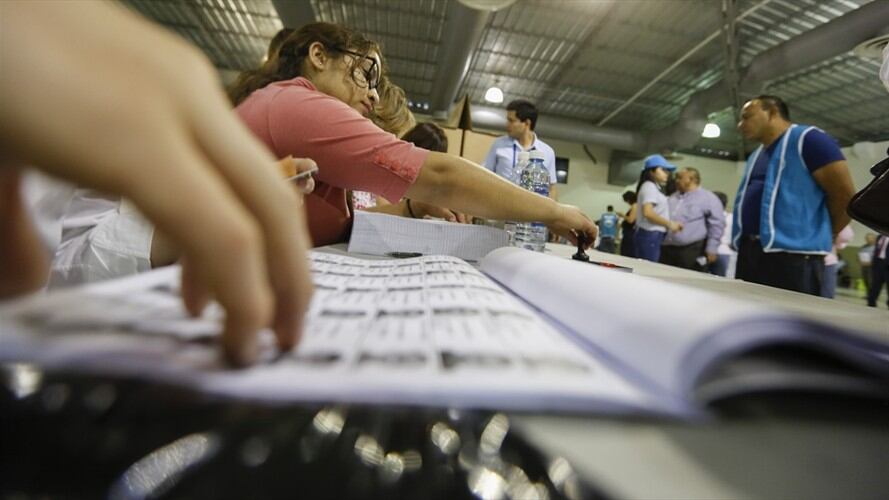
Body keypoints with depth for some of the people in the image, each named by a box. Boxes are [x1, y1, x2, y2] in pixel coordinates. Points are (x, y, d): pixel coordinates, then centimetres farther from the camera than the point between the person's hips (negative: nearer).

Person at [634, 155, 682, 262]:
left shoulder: (654, 187, 22)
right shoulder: (649, 186, -8)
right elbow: (648, 213, -22)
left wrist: (671, 224, 7)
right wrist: (669, 224, -13)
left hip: (652, 236, 10)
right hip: (650, 235, -10)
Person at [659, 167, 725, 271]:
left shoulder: (708, 198, 1)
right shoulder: (672, 198, 19)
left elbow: (717, 225, -5)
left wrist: (711, 249, -10)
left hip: (692, 252, -5)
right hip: (666, 250, 6)